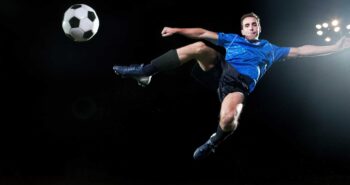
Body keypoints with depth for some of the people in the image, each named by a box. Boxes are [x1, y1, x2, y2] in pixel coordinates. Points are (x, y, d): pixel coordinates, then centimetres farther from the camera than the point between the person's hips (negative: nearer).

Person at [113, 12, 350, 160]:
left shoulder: (270, 49, 27)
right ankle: (144, 72, -25)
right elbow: (203, 33, 20)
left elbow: (300, 51, 23)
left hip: (240, 84, -2)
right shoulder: (232, 39, 27)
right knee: (200, 47, -27)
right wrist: (177, 30, 10)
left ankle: (213, 143, -1)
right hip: (221, 70, 2)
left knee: (228, 118, -37)